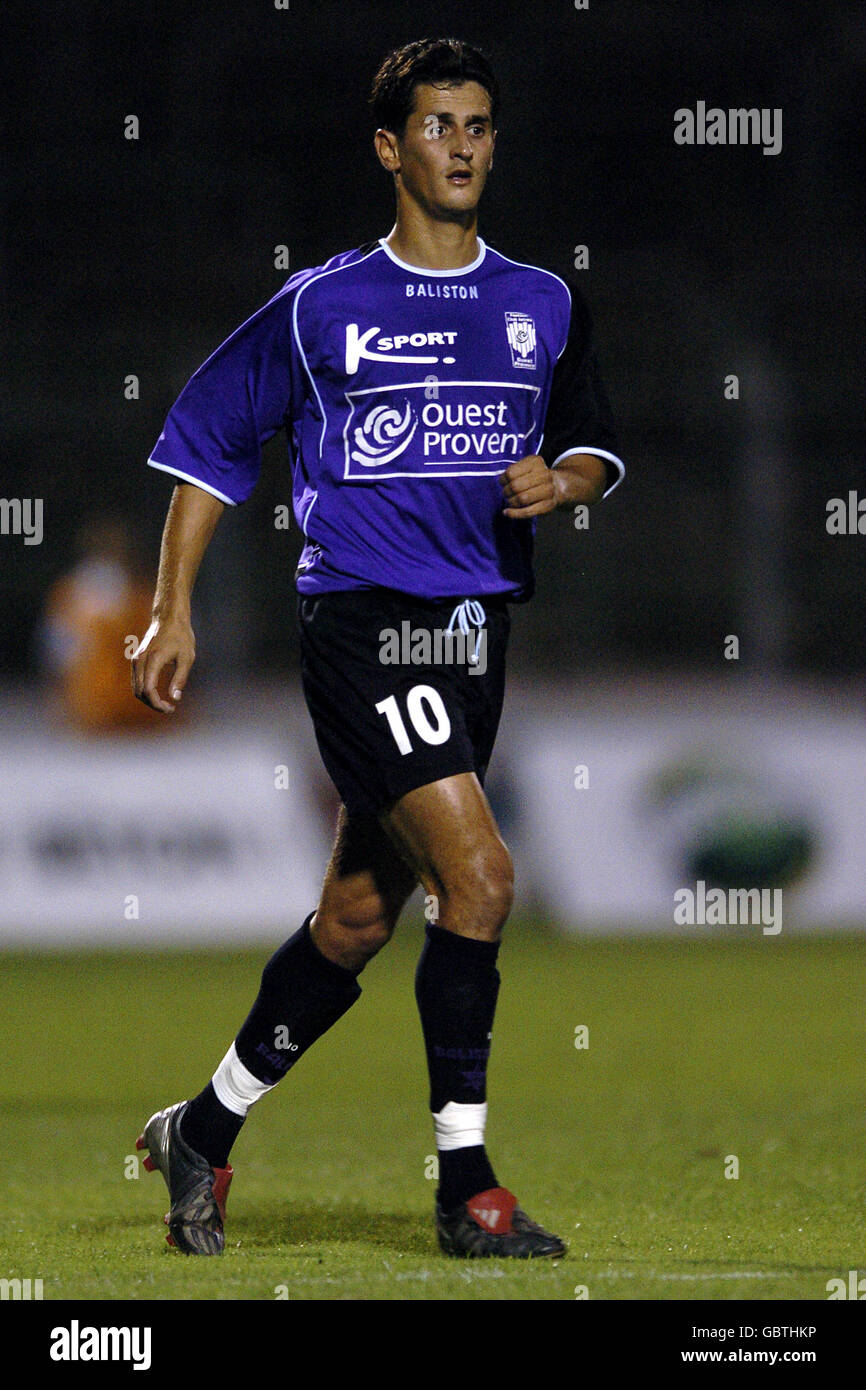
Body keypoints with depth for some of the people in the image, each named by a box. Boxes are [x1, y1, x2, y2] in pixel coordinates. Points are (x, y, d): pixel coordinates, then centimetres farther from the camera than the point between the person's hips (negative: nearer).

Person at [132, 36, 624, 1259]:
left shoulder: (544, 309, 12)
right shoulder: (319, 308, 1)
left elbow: (597, 448, 21)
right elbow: (206, 442, 8)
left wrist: (565, 479, -4)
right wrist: (173, 610, 3)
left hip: (475, 631, 5)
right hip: (360, 619, -5)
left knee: (356, 917, 10)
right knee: (477, 873, -19)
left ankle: (204, 1134, 28)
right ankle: (466, 1188, -12)